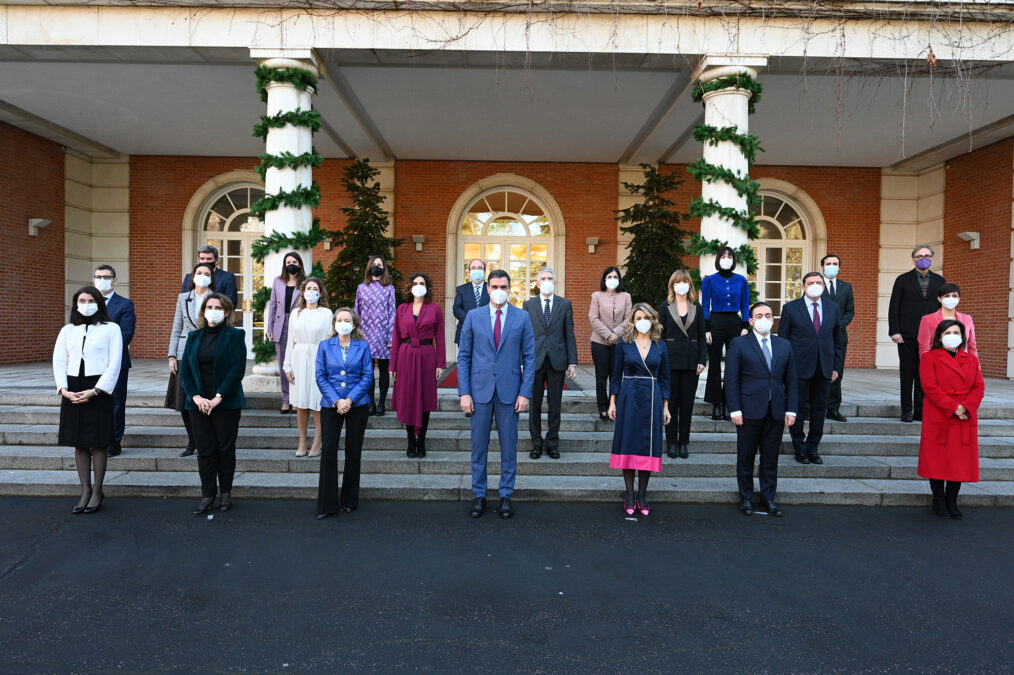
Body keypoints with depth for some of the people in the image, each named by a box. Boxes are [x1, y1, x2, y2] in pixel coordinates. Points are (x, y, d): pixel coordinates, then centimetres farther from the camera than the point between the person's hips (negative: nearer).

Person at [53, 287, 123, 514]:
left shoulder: (111, 329, 1)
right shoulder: (67, 330, 13)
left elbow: (114, 364, -5)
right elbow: (59, 362, 8)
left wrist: (95, 391, -12)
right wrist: (63, 389, -7)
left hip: (99, 389, -4)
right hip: (72, 391, 4)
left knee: (98, 443, 0)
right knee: (79, 443, 7)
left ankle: (97, 492, 11)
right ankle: (85, 491, 16)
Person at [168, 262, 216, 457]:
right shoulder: (183, 298, 11)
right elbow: (176, 329, 11)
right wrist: (172, 356, 4)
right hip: (185, 354, 3)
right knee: (184, 402, 4)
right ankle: (192, 443, 19)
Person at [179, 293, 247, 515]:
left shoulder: (235, 336, -2)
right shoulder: (194, 337, 11)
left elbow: (238, 369, -9)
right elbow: (185, 369, 7)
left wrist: (218, 397, -15)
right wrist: (196, 397, -7)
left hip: (227, 403, -3)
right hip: (198, 403, 3)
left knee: (225, 449, 5)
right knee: (204, 450, 5)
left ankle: (225, 493, 17)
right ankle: (207, 494, 13)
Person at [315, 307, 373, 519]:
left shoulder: (363, 346, 3)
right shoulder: (325, 346, 5)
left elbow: (367, 376, -2)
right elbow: (321, 377, 0)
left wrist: (350, 400, -12)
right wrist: (336, 400, -12)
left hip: (357, 405, 0)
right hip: (330, 406, 0)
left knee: (353, 452, 6)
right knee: (328, 450, -6)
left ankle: (349, 500, 19)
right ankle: (327, 504, 3)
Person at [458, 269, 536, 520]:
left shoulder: (522, 318, 3)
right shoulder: (474, 316, 4)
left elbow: (529, 357, 3)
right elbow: (464, 356, 4)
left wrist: (525, 393, -5)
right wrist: (464, 393, -4)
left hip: (509, 391, 0)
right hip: (480, 390, 0)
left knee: (509, 446, 6)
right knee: (478, 445, 7)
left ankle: (506, 497, 19)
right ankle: (479, 496, 20)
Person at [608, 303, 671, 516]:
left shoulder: (660, 347, 6)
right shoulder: (624, 344, 2)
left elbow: (664, 379, 9)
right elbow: (616, 375, 4)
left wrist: (665, 407, 6)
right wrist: (612, 403, 0)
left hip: (652, 400, 1)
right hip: (628, 399, -1)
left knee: (648, 446, 4)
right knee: (628, 445, 2)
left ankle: (642, 496, 15)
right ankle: (629, 496, 12)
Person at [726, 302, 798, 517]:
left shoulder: (784, 345, 11)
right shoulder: (739, 344, 0)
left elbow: (791, 380, 10)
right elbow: (731, 380, -4)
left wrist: (791, 409, 2)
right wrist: (735, 410, -11)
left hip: (776, 411, 3)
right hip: (749, 411, -3)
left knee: (771, 459, 9)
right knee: (746, 458, 6)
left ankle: (768, 499, 21)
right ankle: (746, 499, 18)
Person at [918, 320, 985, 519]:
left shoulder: (971, 359, 14)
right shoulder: (929, 359, 0)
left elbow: (979, 387, 6)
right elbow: (930, 387, -10)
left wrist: (965, 407, -11)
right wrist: (953, 407, -16)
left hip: (965, 420, 4)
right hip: (938, 419, -4)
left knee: (960, 462, 5)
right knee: (938, 461, 0)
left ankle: (952, 502, 18)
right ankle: (939, 503, 13)